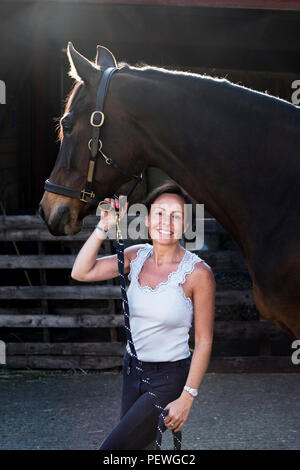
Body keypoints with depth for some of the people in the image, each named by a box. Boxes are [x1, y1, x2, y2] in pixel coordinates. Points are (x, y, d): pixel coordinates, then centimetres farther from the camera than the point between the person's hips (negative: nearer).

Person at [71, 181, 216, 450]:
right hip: (132, 370, 6)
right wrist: (104, 227, -13)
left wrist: (187, 398, -15)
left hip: (169, 378, -6)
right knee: (140, 448, 15)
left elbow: (204, 341, -12)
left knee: (113, 448, -12)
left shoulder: (198, 273, -15)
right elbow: (81, 273, -5)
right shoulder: (137, 256, 0)